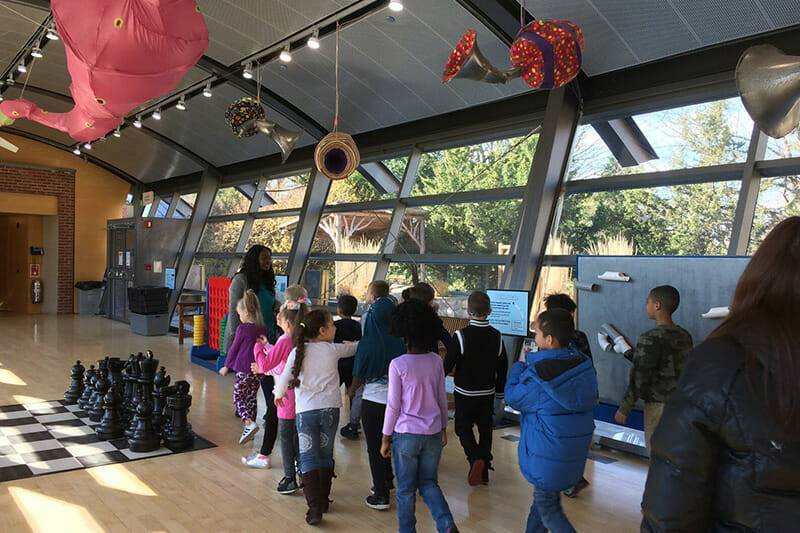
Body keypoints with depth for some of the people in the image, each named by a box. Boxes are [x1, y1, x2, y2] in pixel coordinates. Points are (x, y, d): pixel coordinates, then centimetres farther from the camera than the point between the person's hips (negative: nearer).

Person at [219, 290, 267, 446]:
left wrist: (226, 366, 6)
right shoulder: (262, 328, 3)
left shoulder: (242, 328, -12)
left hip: (244, 369, -6)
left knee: (238, 397, 3)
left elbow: (234, 348, -6)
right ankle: (249, 427, 20)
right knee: (252, 397, 15)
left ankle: (249, 423, -15)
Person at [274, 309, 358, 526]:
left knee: (308, 457, 3)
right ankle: (323, 501, 27)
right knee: (325, 454, 16)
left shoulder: (298, 351, -3)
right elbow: (354, 347, 16)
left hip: (305, 410, -1)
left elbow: (285, 377, -2)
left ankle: (315, 507, -5)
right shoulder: (333, 349, 0)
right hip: (330, 408, 1)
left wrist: (278, 394, 18)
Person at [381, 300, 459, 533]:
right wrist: (443, 428, 19)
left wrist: (386, 438, 1)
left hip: (406, 435, -4)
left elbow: (393, 406, -9)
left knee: (406, 489, 12)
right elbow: (442, 399, 6)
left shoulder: (398, 365, -14)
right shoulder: (436, 361, -2)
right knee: (429, 483, 17)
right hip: (433, 434, 4)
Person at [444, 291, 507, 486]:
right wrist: (499, 391, 17)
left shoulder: (461, 336, -19)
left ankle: (475, 458, -13)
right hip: (488, 393, 4)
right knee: (485, 429, 14)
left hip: (465, 393, -4)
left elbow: (448, 364, -16)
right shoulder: (497, 336, -4)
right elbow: (502, 367, 5)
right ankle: (484, 472, 19)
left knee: (463, 427, 11)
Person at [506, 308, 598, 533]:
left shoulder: (538, 376, -26)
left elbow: (512, 397, -10)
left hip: (548, 457, -7)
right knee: (543, 498, 23)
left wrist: (520, 365, 4)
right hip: (575, 452, 7)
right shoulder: (584, 366, -6)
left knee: (548, 508, 10)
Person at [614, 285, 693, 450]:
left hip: (658, 405, -7)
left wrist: (624, 409, -7)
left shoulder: (650, 339, -16)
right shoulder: (685, 336, 6)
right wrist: (628, 352, 24)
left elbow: (639, 378, -16)